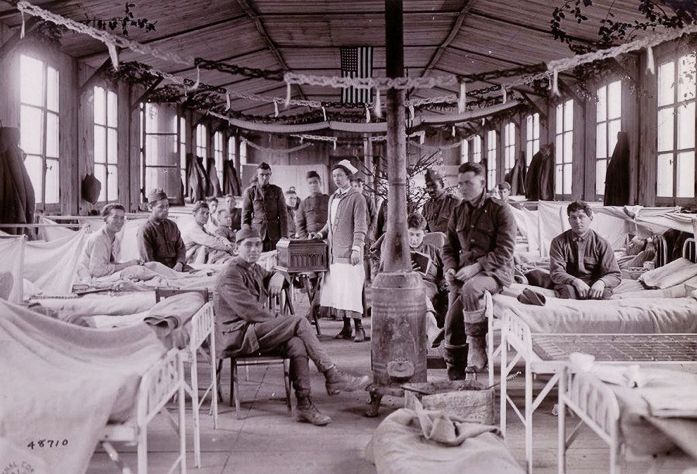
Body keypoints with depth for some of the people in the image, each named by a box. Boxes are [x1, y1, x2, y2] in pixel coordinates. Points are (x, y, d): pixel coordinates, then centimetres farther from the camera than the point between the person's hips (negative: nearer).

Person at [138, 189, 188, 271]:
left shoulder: (172, 226, 17)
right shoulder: (145, 230, -3)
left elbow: (181, 248, 15)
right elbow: (147, 258, -7)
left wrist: (179, 263, -6)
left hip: (175, 265, 5)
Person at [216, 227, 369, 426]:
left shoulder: (254, 269, 20)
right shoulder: (231, 273, -8)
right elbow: (249, 310, -17)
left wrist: (279, 275, 8)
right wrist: (279, 319, -13)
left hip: (256, 331, 8)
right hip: (238, 336, -8)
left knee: (296, 344, -23)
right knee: (300, 323, -21)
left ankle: (304, 405, -23)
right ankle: (333, 377, -18)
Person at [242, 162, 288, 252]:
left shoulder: (277, 190, 8)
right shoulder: (250, 191, 6)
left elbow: (283, 214, 6)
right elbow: (245, 215, 7)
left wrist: (284, 236, -2)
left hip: (275, 235, 1)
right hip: (256, 234, -1)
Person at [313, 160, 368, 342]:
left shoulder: (356, 198, -4)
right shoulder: (333, 198, 19)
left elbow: (360, 226, -9)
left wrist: (356, 248, -16)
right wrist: (321, 234, 10)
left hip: (348, 252, -7)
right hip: (334, 252, 7)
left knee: (350, 290, -10)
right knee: (336, 291, 6)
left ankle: (358, 328, -5)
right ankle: (346, 328, 12)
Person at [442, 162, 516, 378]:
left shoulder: (500, 211, -3)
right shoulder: (459, 212, 15)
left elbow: (505, 251, -11)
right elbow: (449, 247, 22)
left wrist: (477, 267, -20)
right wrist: (450, 268, 1)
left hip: (495, 271, -6)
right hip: (464, 273, 6)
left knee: (470, 288, -37)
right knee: (452, 320, -7)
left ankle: (477, 346, -22)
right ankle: (454, 374, 8)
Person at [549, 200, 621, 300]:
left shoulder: (601, 244, 5)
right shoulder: (559, 242, 4)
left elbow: (614, 275, 2)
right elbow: (556, 273, -5)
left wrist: (601, 282, -22)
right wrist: (575, 281, -26)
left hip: (594, 287, 2)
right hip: (569, 284, -1)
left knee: (604, 292, -33)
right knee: (567, 290, -37)